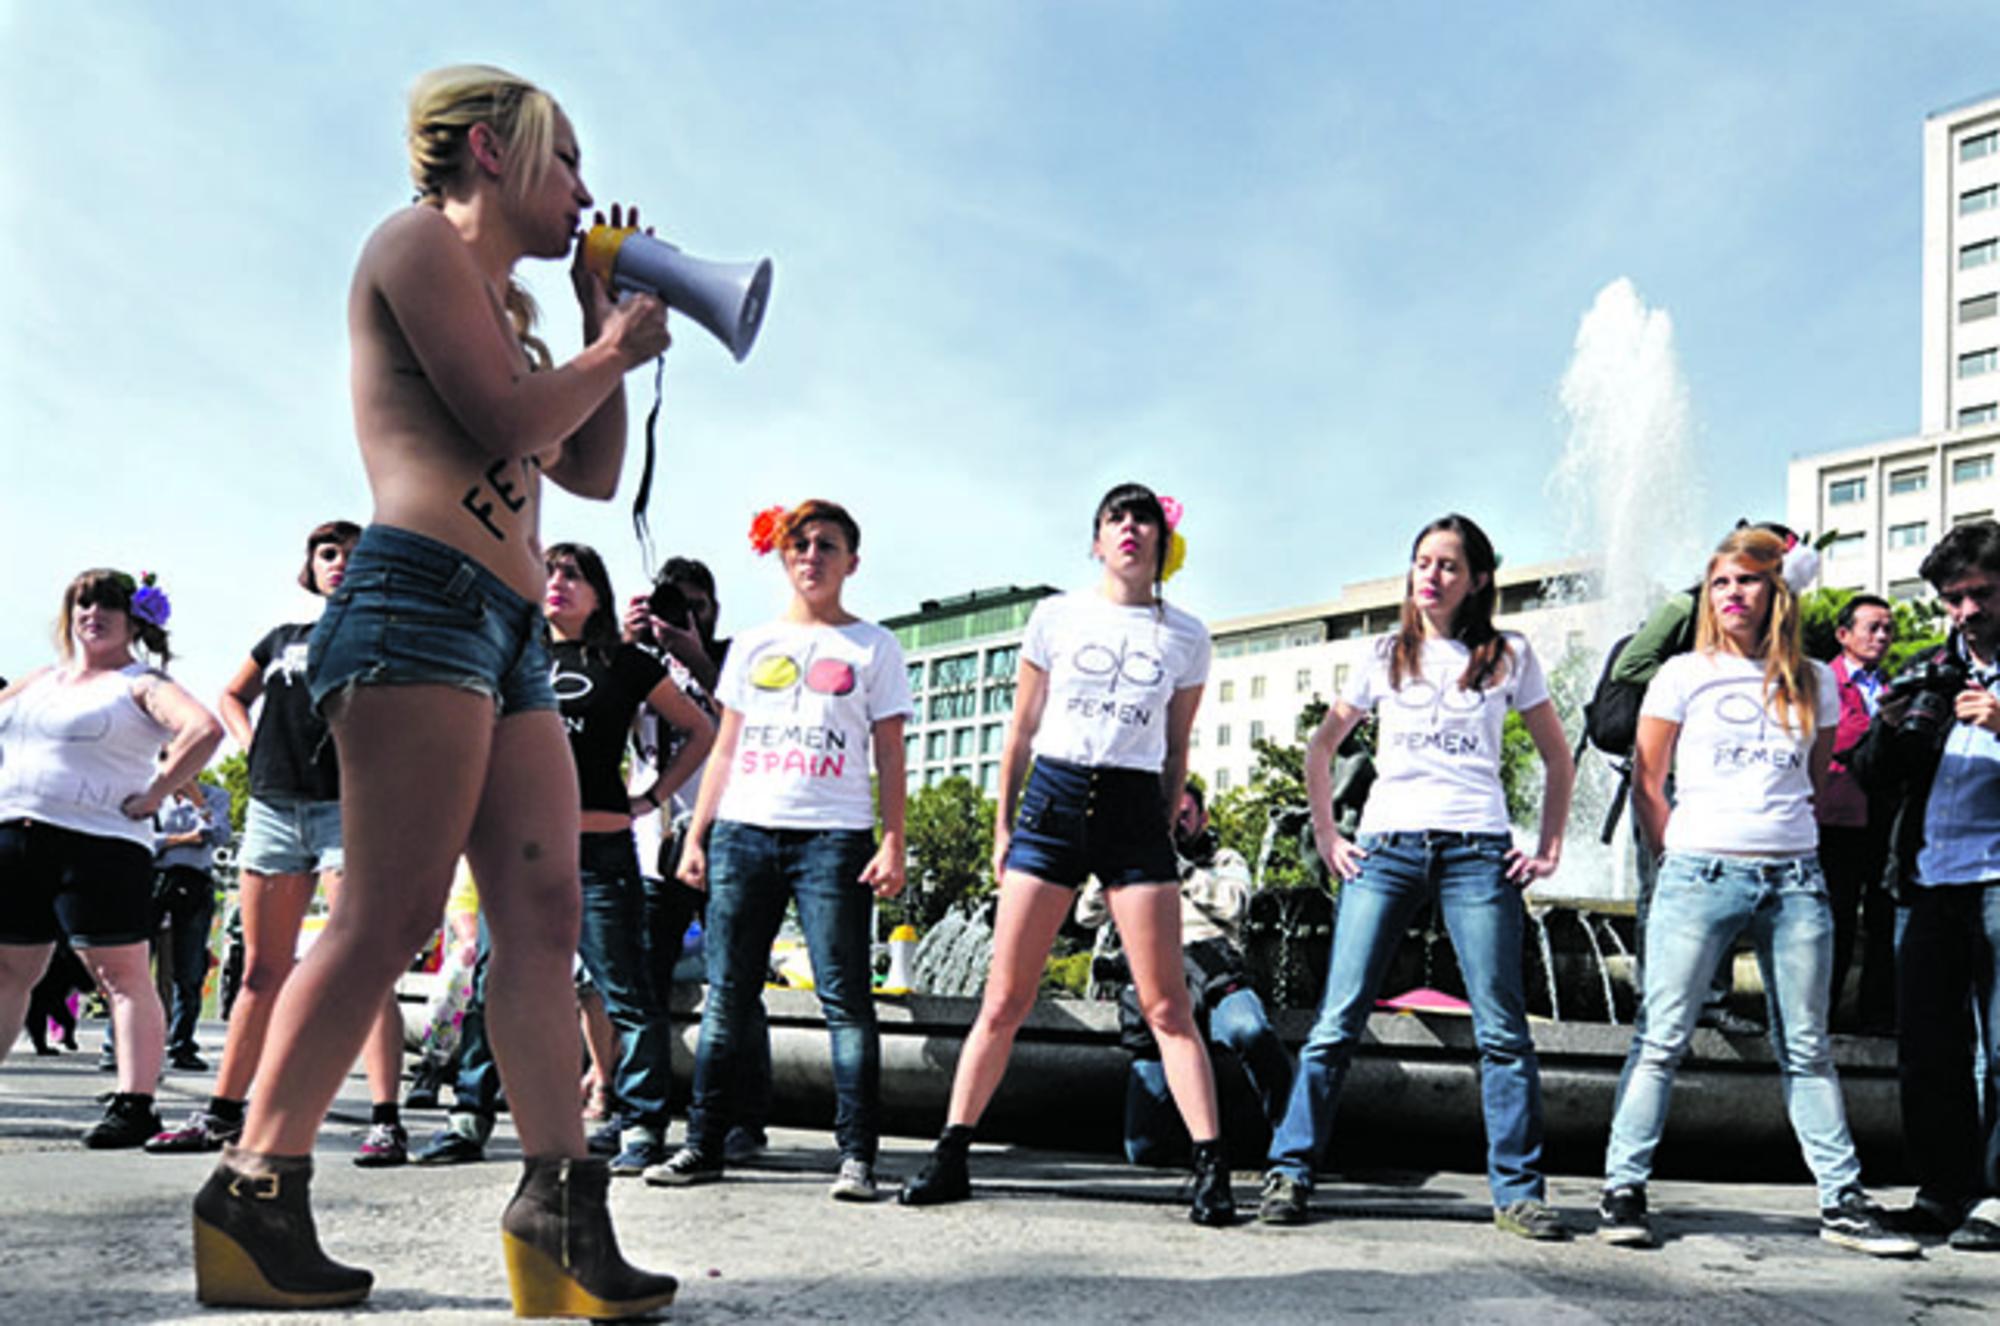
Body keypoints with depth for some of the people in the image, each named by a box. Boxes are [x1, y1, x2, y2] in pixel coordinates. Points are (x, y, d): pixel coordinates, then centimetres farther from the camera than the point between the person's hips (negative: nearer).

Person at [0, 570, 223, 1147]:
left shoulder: (141, 684, -1)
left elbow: (205, 730, -16)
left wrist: (151, 797, -16)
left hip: (101, 842, -7)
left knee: (122, 974, -7)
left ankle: (135, 1102, -10)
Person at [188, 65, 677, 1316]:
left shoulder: (503, 308, 30)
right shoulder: (418, 241, 3)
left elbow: (593, 469, 28)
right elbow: (508, 424, -9)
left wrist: (604, 322, 26)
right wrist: (615, 346, 7)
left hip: (513, 635, 9)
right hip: (425, 596, -9)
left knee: (543, 914, -3)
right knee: (390, 916, -13)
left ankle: (563, 1209, -6)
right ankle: (254, 1197, -7)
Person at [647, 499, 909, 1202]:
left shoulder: (873, 646, 11)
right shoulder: (752, 645, 18)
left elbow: (889, 757, 6)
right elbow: (725, 749, 18)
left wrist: (892, 843, -5)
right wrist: (697, 836, 10)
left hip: (833, 836, -3)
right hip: (743, 830, 3)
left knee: (844, 996, -8)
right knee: (727, 995, 3)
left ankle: (857, 1155, -4)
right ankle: (703, 1144, 10)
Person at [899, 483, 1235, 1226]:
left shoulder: (1186, 638, 8)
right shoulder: (1056, 618, 6)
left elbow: (1176, 750, 13)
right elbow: (1021, 732, 11)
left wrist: (1164, 831, 9)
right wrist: (1003, 825, 8)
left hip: (1136, 810, 0)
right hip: (1052, 800, 0)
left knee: (1166, 1004, -4)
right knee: (1004, 998, 1)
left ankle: (1211, 1171, -1)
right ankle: (950, 1158, 9)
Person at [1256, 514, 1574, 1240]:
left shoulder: (1509, 657, 11)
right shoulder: (1386, 654, 13)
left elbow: (1558, 758, 17)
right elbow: (1321, 749, 17)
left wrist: (1549, 846, 8)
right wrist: (1326, 837, 9)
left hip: (1477, 852, 0)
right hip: (1385, 846, 1)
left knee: (1502, 1028, -3)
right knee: (1336, 1020, -5)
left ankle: (1519, 1192, 7)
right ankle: (1289, 1172, 1)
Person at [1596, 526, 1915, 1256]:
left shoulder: (1812, 682, 11)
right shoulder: (1684, 675, 4)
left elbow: (1818, 780, 20)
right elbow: (1646, 782, 5)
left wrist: (1792, 840, 9)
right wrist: (1678, 859, 1)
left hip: (1795, 878, 3)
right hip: (1701, 874, -3)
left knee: (1807, 1049, 9)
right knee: (1662, 1037, -3)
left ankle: (1843, 1201, 15)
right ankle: (1623, 1190, 2)